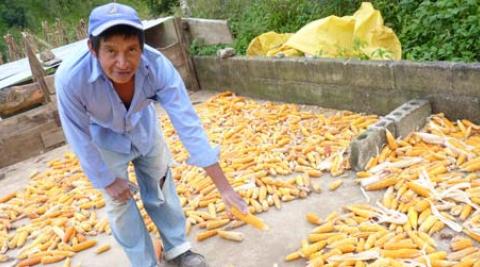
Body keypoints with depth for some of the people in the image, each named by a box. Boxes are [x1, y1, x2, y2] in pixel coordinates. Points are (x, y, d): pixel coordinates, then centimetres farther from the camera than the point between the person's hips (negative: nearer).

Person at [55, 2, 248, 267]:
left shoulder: (157, 66, -37)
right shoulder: (71, 78, -40)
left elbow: (188, 123, -35)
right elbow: (80, 139, -25)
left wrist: (223, 186, -34)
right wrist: (108, 181, -13)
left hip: (144, 128, 2)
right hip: (105, 139, -2)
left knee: (160, 187, 13)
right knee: (119, 201, 4)